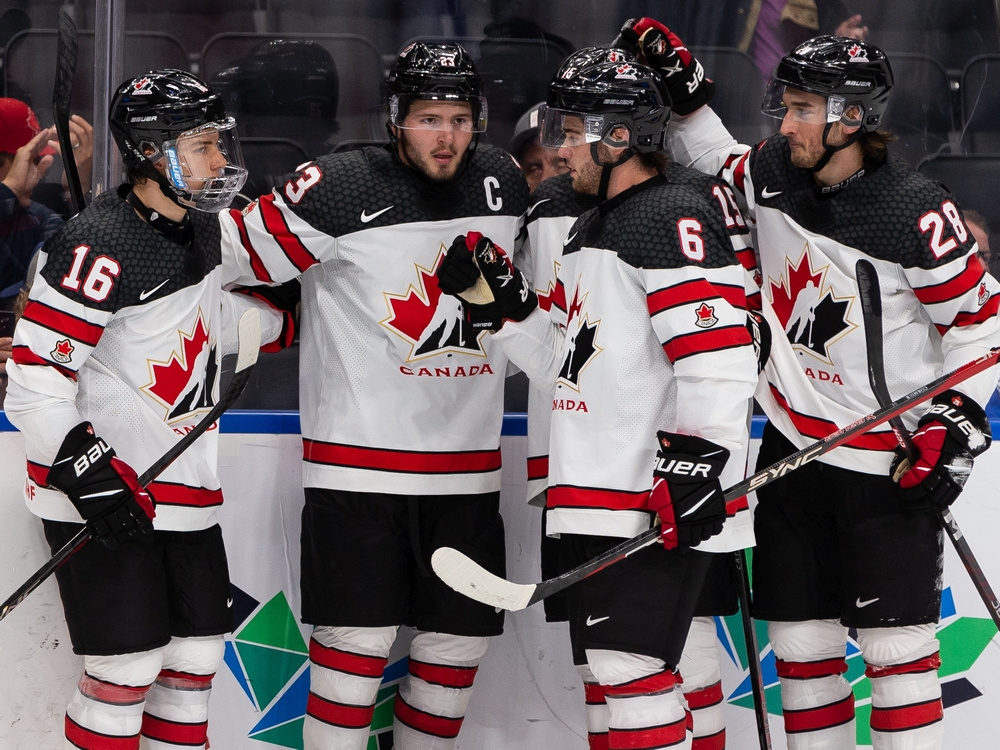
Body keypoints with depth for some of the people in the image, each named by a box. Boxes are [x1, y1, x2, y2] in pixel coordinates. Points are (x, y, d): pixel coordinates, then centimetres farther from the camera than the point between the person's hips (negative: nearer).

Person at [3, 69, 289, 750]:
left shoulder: (201, 231, 9)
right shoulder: (101, 245, -18)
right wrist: (87, 470, -25)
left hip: (185, 494, 9)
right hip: (105, 492, -9)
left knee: (196, 660, 10)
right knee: (127, 669, -9)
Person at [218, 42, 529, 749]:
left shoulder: (502, 182, 6)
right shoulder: (342, 188, -12)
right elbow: (231, 254, -9)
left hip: (469, 468, 5)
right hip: (358, 469, -5)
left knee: (462, 638, 10)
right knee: (359, 640, -8)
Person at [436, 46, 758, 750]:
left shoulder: (674, 217, -11)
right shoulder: (592, 228, 21)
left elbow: (719, 361, -20)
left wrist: (694, 468, -25)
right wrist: (508, 301, 13)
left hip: (656, 500, -10)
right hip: (597, 495, 10)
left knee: (629, 665, -15)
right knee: (600, 667, 12)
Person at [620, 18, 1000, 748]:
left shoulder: (917, 216, -18)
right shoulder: (773, 175, 0)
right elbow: (715, 157, 23)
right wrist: (681, 90, 8)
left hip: (889, 463, -6)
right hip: (792, 445, 6)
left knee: (896, 645, -7)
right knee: (801, 638, 9)